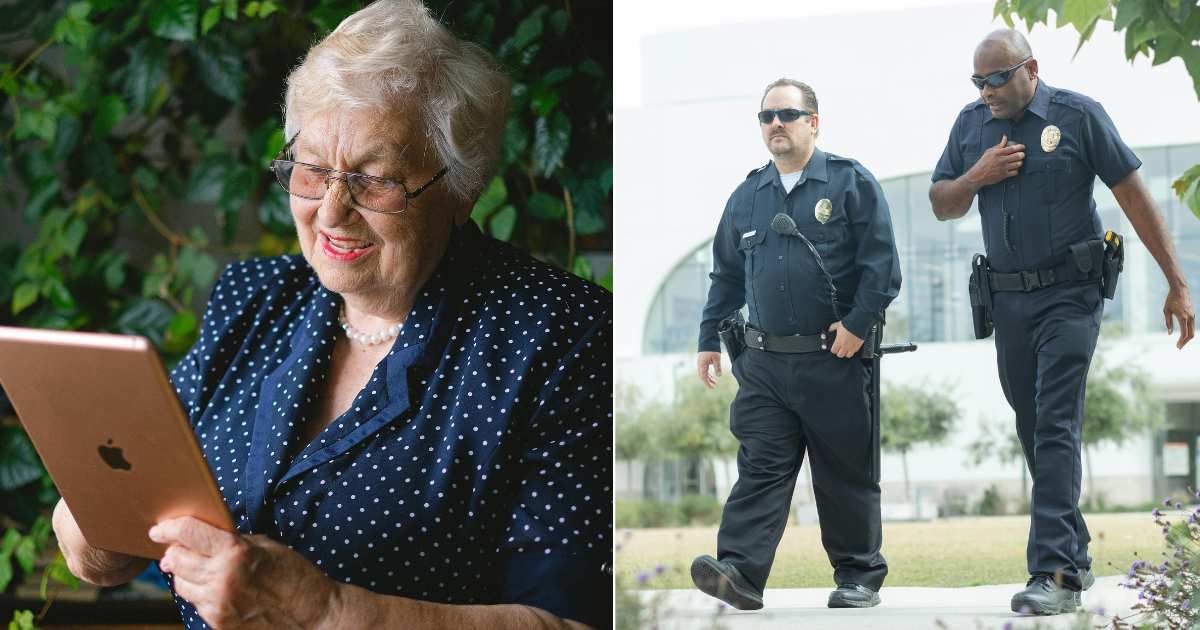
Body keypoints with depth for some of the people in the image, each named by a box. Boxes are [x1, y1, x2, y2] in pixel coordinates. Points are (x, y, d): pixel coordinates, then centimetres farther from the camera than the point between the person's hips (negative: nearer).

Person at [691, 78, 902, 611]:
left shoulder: (850, 183, -1)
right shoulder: (747, 196, 14)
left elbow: (881, 263, -6)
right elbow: (726, 275, 20)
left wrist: (858, 324, -14)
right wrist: (710, 340, 16)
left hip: (833, 361, -3)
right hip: (763, 364, 4)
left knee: (846, 474, 5)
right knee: (760, 468, -5)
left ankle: (858, 576, 17)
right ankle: (740, 571, -13)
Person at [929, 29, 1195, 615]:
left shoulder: (1078, 115, -6)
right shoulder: (971, 123, 8)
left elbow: (1134, 195, -5)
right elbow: (941, 205, 14)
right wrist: (975, 177, -9)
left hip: (1069, 295, -5)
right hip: (1007, 298, 6)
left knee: (1056, 426, -14)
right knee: (1033, 429, 11)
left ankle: (1054, 572, -19)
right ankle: (1076, 556, 25)